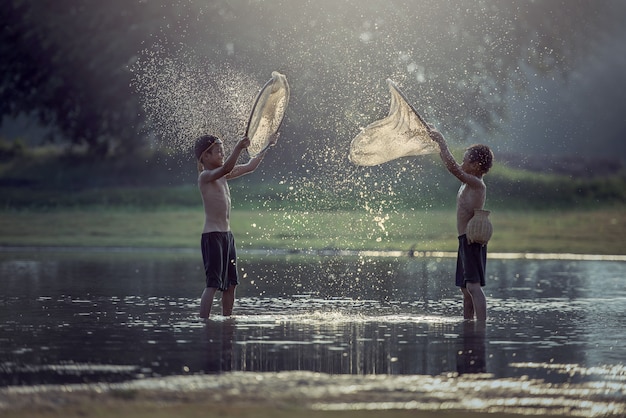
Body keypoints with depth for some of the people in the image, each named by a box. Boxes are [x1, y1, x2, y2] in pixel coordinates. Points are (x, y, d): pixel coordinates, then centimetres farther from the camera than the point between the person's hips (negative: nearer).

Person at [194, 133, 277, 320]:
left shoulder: (222, 176, 15)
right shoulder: (205, 176, -11)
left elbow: (249, 167, 25)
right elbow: (226, 168, -32)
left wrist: (267, 146, 25)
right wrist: (238, 148, -43)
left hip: (227, 235, 9)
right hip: (212, 236, -9)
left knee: (230, 283, 11)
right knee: (213, 284, -14)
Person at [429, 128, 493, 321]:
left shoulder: (476, 184, -13)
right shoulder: (468, 183, 15)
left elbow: (453, 167, -23)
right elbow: (454, 168, 26)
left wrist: (441, 142, -15)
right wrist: (437, 140, 23)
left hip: (472, 239, -10)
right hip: (465, 240, 10)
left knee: (473, 285, -18)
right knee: (465, 288, 13)